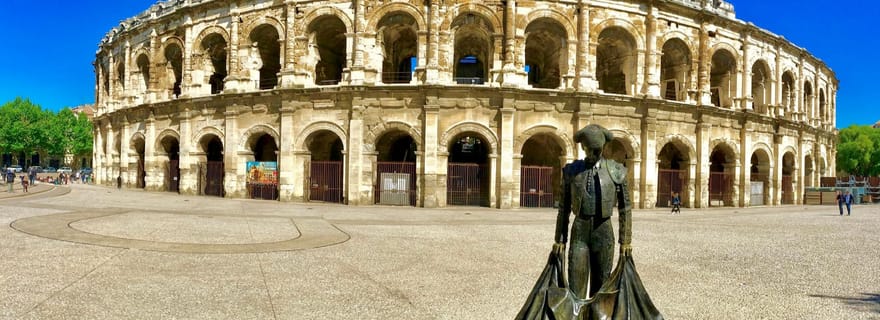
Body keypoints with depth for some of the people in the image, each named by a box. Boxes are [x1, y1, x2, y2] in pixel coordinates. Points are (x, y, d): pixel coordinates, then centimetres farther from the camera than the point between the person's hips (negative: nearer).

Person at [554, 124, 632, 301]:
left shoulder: (616, 171, 1)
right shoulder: (571, 171, 4)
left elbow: (625, 208, 4)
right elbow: (564, 208, 8)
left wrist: (625, 241, 1)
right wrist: (560, 239, 6)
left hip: (604, 232, 0)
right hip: (579, 232, 0)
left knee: (601, 286, 10)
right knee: (575, 286, -4)